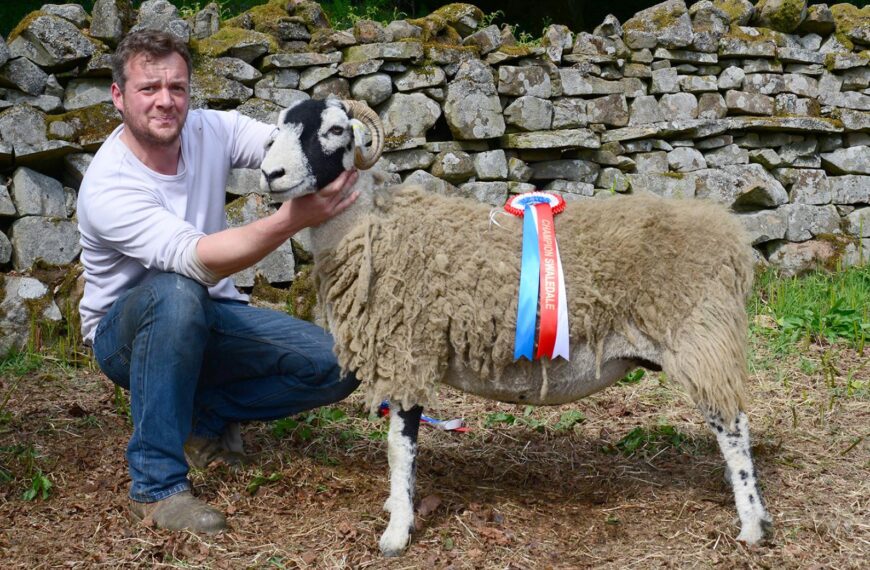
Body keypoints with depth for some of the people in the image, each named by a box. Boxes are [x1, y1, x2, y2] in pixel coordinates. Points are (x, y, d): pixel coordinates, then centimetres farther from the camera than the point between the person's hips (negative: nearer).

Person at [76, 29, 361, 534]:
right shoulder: (108, 188, -28)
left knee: (338, 365, -15)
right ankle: (155, 485, -28)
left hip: (209, 322, 5)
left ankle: (206, 415, 8)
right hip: (127, 334, -5)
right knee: (177, 292, -41)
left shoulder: (211, 130, -10)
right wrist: (291, 220, -56)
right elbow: (196, 259, -42)